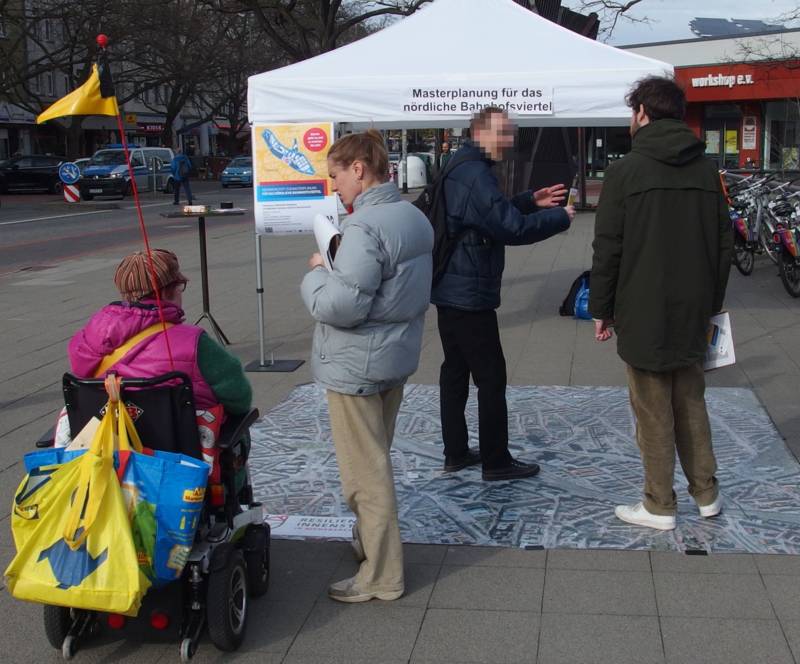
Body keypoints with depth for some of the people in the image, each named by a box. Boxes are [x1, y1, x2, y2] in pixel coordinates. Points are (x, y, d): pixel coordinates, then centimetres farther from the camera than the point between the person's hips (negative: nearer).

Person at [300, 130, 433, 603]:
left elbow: (341, 306, -27)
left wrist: (317, 274, -9)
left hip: (356, 366, -10)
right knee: (376, 460, 24)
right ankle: (372, 542, 40)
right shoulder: (415, 217, 7)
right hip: (397, 357, 10)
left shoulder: (365, 227, -24)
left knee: (365, 471, 2)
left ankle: (382, 576, 12)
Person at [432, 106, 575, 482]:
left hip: (449, 291, 10)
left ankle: (455, 454, 22)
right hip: (470, 294, -10)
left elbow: (492, 214, 23)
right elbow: (511, 229, -24)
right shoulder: (476, 174, -19)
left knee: (455, 370, 14)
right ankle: (495, 462, 5)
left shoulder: (460, 169, 14)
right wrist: (560, 218, -11)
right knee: (491, 377, -2)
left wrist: (530, 202, 11)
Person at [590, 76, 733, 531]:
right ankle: (707, 494, 25)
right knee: (691, 402, 18)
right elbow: (724, 243, 9)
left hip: (643, 314, -5)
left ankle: (660, 507, 13)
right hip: (693, 313, 5)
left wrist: (602, 310, -2)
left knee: (654, 412, 4)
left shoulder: (626, 171, -11)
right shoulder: (706, 170, 5)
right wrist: (712, 302, 16)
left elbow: (608, 249, -11)